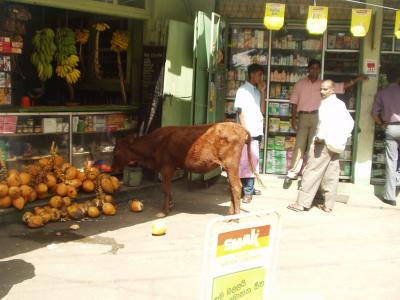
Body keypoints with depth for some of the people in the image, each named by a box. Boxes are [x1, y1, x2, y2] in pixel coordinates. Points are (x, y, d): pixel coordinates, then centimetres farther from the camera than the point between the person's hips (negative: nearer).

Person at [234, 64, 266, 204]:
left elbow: (262, 110, 10)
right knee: (248, 161, -8)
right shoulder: (243, 90, -5)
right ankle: (247, 191, -5)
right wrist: (245, 130, -15)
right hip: (248, 131, -7)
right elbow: (241, 111, -10)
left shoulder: (257, 91, 15)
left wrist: (262, 92, 5)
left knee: (253, 160, 11)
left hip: (257, 130, 7)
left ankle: (249, 188, 18)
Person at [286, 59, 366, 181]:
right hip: (303, 116, -1)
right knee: (299, 145, -3)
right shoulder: (300, 83, 5)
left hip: (317, 117, 1)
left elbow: (342, 87, 6)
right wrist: (294, 118, -1)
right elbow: (294, 101, 4)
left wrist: (356, 79, -3)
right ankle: (293, 172, 1)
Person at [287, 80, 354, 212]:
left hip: (324, 142, -8)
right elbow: (350, 122, 16)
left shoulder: (326, 104, -9)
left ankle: (302, 203, -3)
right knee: (331, 174, 8)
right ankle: (328, 205, 11)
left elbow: (326, 121, -24)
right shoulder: (340, 104, 16)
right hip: (336, 144, 8)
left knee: (312, 172, -5)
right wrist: (344, 137, 14)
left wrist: (320, 137, -20)